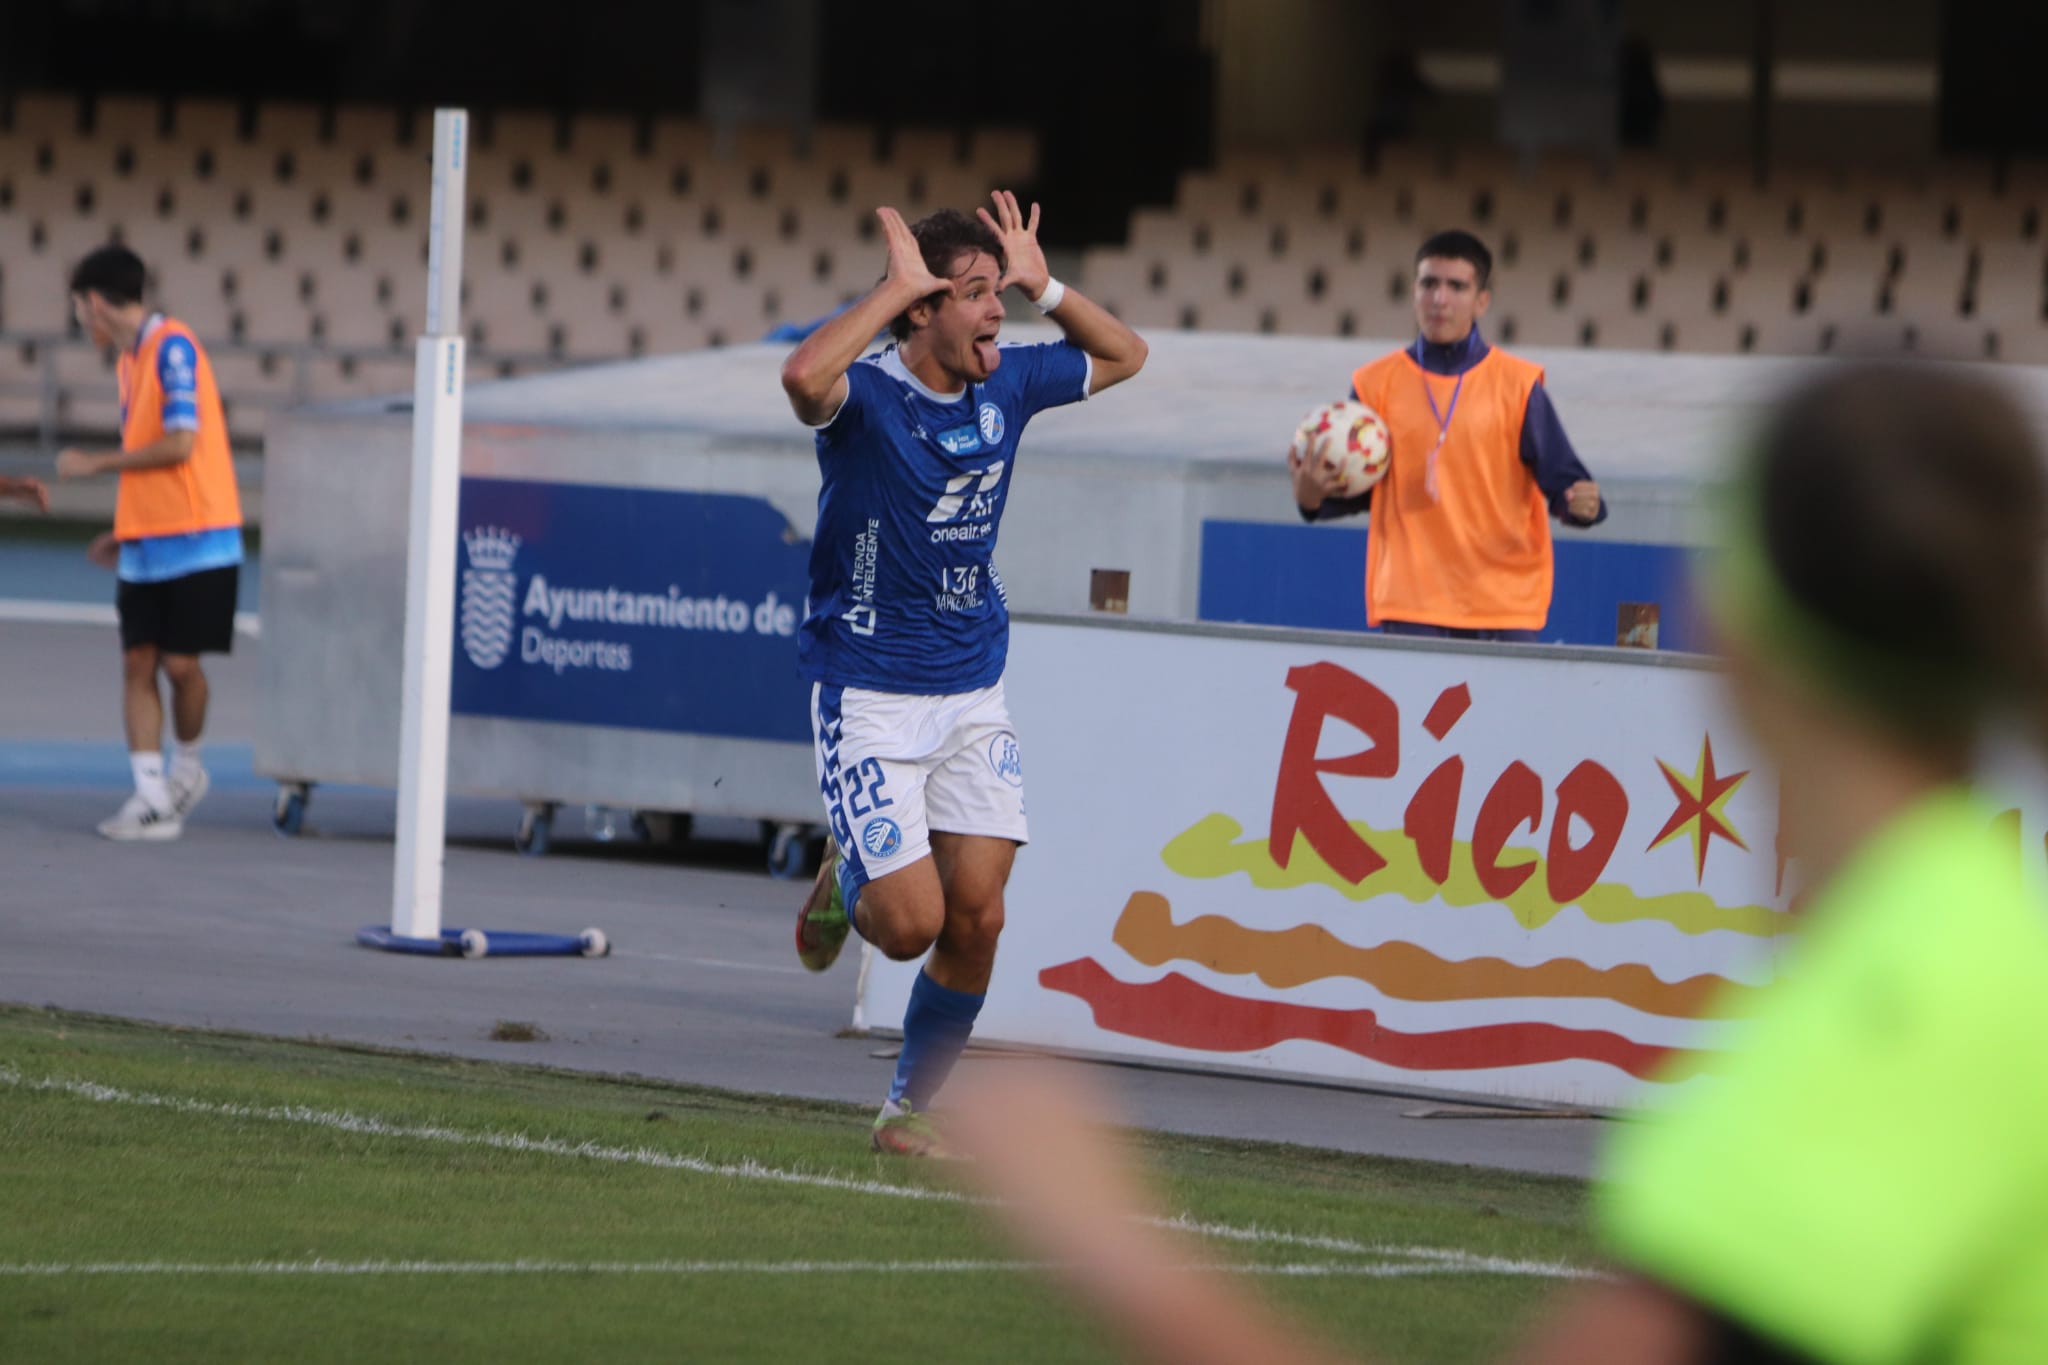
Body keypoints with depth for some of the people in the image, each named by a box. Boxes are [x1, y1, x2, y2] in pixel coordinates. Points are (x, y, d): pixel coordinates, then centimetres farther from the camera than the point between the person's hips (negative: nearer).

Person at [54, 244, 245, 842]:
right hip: (146, 544, 8)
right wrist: (125, 532, 19)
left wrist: (94, 464, -10)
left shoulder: (173, 347, -11)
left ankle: (186, 766, 20)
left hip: (195, 540, -8)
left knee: (179, 662, -4)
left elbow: (178, 445, -18)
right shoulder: (130, 360, 16)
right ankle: (152, 798, -4)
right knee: (137, 661, -2)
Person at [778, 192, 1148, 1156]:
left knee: (977, 916, -2)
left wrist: (1042, 286, 2)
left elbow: (1122, 355, 19)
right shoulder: (867, 396, -17)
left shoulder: (1007, 387, 1)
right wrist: (894, 288, -32)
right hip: (869, 700, -5)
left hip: (974, 694, 5)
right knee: (912, 923, -11)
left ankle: (907, 1113, 15)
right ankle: (847, 883, 26)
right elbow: (804, 376, -42)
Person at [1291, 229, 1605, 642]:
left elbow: (1559, 477, 1)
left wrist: (1581, 503, -21)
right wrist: (1312, 495, -10)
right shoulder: (1378, 383, 7)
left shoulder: (1516, 384, 3)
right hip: (1410, 604, 0)